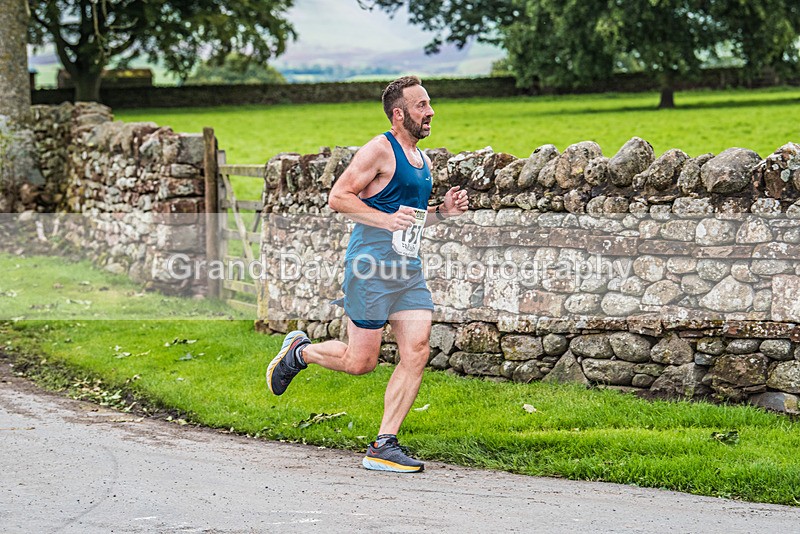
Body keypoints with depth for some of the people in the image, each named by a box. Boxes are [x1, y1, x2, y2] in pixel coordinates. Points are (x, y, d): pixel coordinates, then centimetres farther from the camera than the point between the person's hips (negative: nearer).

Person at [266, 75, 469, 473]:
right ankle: (298, 351, 26)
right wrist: (386, 219, -22)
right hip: (371, 268, -8)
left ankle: (383, 446, -1)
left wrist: (442, 210, 11)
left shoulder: (423, 161, 17)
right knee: (360, 362, -3)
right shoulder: (380, 150, -9)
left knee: (417, 354, -6)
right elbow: (338, 198, -12)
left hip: (409, 271, 8)